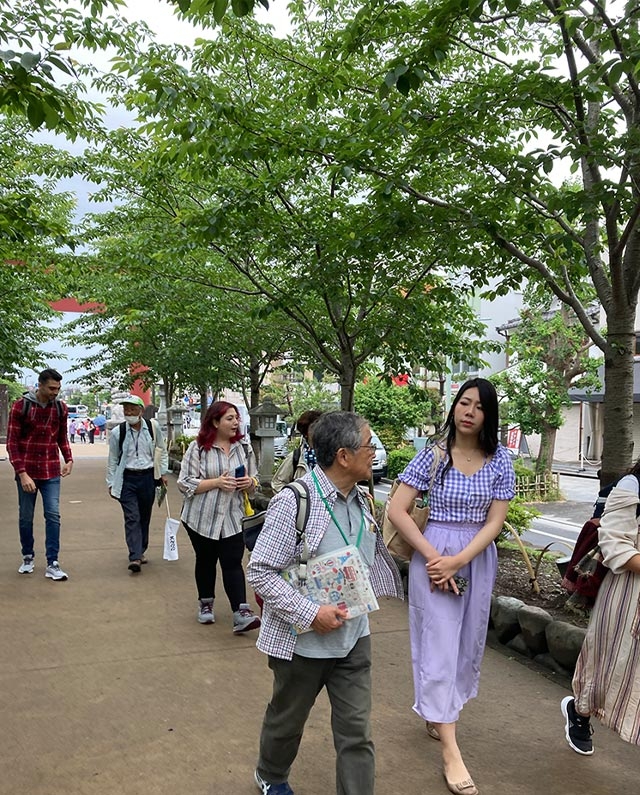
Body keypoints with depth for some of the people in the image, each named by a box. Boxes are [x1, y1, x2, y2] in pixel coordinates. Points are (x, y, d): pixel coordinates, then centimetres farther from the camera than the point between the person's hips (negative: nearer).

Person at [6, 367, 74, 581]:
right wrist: (22, 473, -15)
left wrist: (69, 459, 0)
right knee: (25, 517, 9)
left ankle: (52, 564, 2)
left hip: (51, 472, 2)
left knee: (53, 516, -3)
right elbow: (12, 443, -7)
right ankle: (28, 557, 29)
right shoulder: (21, 406, -7)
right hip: (27, 471, -2)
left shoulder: (60, 408, 3)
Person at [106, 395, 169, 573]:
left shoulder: (153, 427, -2)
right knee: (132, 518, -8)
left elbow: (162, 450, 10)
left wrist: (163, 472, 8)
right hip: (127, 479, -2)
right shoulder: (117, 432, -4)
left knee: (145, 517, 12)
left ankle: (140, 551, 29)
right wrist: (110, 483, 5)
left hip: (148, 478, 2)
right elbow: (112, 460, 5)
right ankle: (135, 557, -11)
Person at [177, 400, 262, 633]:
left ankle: (241, 614, -8)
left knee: (233, 563, -5)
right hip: (201, 517, -1)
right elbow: (185, 483, -10)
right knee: (206, 561, 14)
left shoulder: (244, 447, 4)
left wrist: (250, 482, -11)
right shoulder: (198, 448, -8)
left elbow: (254, 479, 13)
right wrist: (217, 482, -20)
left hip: (232, 518, 1)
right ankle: (205, 604, 34)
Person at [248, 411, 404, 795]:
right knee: (287, 721, 20)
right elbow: (260, 572, -21)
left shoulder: (361, 501, 0)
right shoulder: (294, 502, -22)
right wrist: (311, 613, -25)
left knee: (357, 732, 7)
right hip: (304, 640, -4)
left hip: (354, 638, 5)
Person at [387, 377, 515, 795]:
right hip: (434, 555, -3)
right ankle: (451, 750, 4)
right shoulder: (433, 455, -9)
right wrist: (433, 556, -15)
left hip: (478, 558, 4)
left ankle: (436, 712, 39)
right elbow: (397, 509, -10)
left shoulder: (500, 460, -3)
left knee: (467, 642, 15)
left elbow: (495, 521, -5)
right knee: (439, 644, -2)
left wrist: (457, 561, -16)